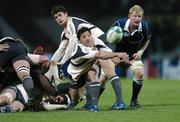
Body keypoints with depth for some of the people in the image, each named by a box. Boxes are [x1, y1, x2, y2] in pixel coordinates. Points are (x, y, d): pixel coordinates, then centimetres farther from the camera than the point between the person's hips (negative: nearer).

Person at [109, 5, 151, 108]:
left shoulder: (144, 27, -17)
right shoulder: (119, 24, -26)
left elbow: (147, 40, 6)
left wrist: (141, 51, -8)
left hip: (134, 54, 2)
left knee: (140, 73, -21)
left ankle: (134, 100, 1)